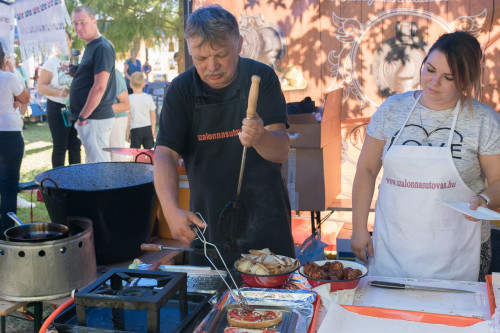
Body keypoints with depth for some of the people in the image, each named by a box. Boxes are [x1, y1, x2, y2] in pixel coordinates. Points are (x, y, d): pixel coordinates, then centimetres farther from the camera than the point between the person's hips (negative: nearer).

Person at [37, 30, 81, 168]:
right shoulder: (52, 62, -1)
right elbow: (40, 86, -4)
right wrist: (58, 92, -19)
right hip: (58, 109, -2)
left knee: (75, 146, 7)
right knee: (60, 147, 1)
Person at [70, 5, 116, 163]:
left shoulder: (102, 48, -14)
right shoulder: (91, 47, 18)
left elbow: (99, 87, -21)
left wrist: (83, 117, -16)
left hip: (95, 119, -10)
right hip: (90, 119, 10)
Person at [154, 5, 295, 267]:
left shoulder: (261, 78, -7)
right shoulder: (181, 90, -3)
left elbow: (282, 152, -12)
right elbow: (165, 154, -12)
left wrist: (260, 138, -36)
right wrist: (172, 210, -29)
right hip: (208, 224, 1)